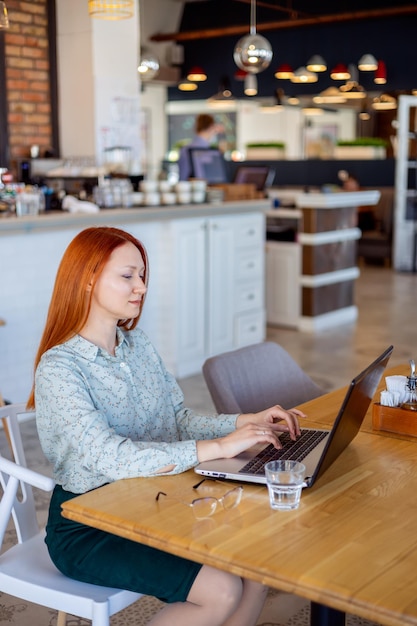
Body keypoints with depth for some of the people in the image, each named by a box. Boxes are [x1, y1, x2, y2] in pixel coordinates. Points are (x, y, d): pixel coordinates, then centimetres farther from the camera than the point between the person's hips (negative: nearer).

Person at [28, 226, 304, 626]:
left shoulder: (137, 344, 6)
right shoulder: (59, 370, -18)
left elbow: (179, 421, 7)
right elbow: (112, 458, -29)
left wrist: (248, 422, -9)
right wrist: (219, 447, -31)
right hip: (86, 528, -7)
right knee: (221, 592, -19)